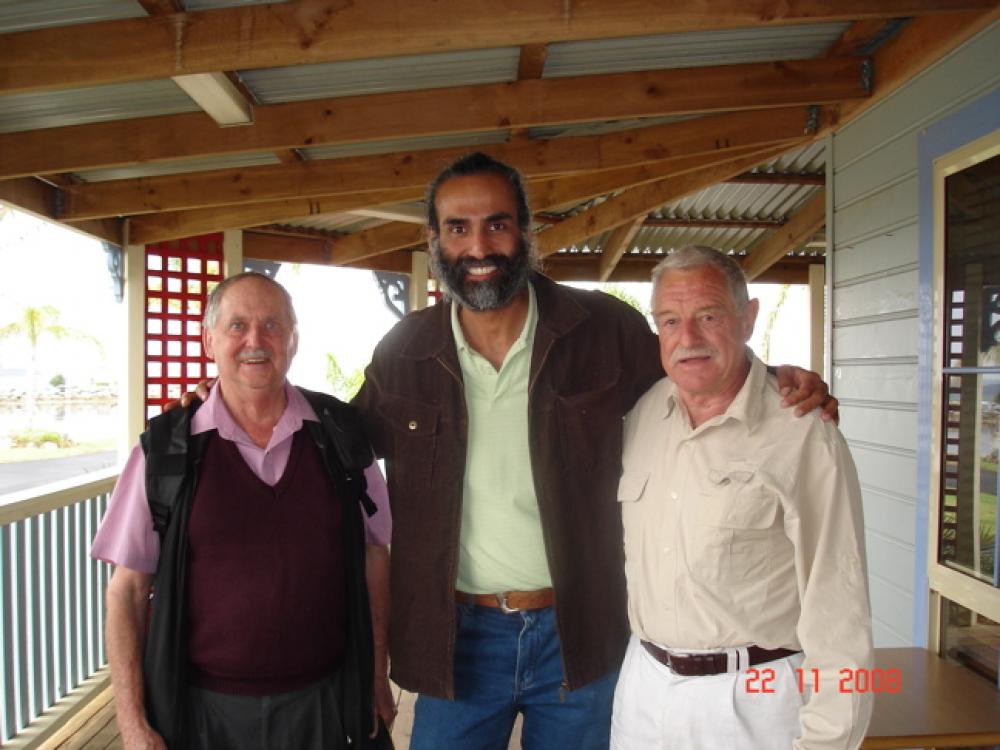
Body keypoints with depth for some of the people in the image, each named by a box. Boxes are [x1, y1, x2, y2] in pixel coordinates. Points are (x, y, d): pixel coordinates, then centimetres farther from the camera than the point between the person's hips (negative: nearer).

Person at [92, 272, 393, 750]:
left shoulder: (340, 433, -4)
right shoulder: (165, 449, -7)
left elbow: (374, 554, 4)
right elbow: (127, 590, -2)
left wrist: (376, 676, 5)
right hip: (203, 708, -1)